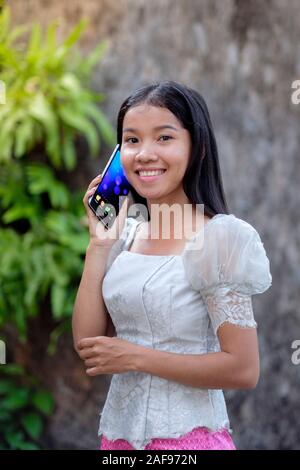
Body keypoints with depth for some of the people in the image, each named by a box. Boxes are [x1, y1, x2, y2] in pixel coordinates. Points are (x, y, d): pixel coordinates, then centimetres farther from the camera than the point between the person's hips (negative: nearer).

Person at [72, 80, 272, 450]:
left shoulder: (219, 236, -14)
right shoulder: (125, 234, 4)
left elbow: (243, 370, -18)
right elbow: (87, 344, -1)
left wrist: (136, 356, -14)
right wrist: (99, 243, -5)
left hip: (186, 435, -6)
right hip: (118, 432, 6)